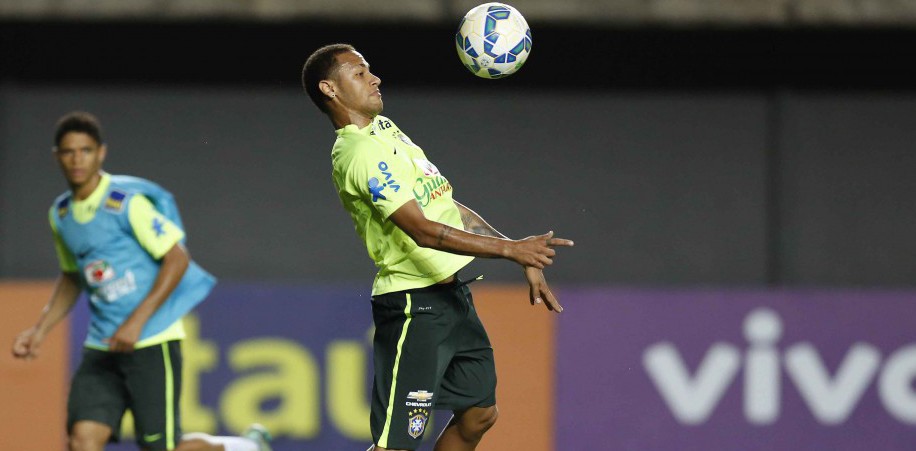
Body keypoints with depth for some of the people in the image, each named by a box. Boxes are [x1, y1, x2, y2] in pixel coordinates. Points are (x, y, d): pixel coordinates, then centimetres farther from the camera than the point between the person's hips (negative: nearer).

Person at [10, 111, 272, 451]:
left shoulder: (127, 203, -13)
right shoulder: (61, 214, 9)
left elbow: (177, 259, -14)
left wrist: (137, 322, -20)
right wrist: (40, 330, 12)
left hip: (152, 342, -6)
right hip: (102, 345, 6)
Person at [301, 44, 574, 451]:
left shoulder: (383, 128, 13)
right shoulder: (360, 154, -18)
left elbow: (446, 208, 17)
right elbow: (423, 231, -27)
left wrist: (526, 258, 13)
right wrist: (511, 249, -30)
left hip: (451, 293, 10)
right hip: (413, 307, -10)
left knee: (478, 414, 16)